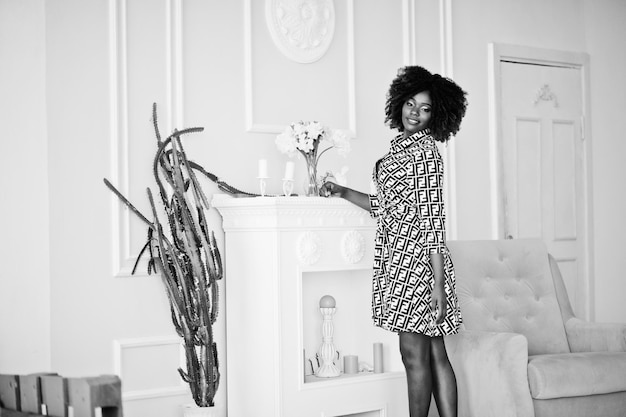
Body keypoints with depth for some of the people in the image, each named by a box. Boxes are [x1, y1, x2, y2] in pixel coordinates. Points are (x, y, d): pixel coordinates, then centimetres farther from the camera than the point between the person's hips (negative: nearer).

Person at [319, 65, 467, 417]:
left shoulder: (425, 150, -9)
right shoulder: (402, 147, 18)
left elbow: (434, 219, -14)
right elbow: (385, 205, 22)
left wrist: (438, 283, -18)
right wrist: (342, 192, 17)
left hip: (415, 259, -9)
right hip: (400, 257, 9)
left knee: (415, 355, -3)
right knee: (435, 354, 9)